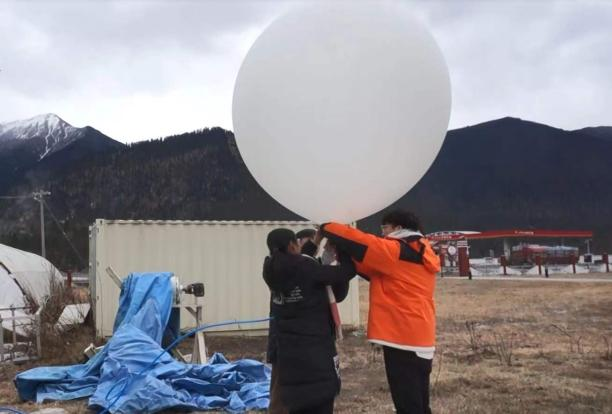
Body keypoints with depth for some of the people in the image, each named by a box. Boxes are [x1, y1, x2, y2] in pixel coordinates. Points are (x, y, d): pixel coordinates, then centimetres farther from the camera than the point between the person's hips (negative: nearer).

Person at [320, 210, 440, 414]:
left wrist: (326, 228, 6)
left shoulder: (395, 251, -9)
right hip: (420, 339, 9)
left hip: (403, 338, -9)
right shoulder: (421, 255, 17)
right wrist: (344, 255, 12)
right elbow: (379, 272, 20)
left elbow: (356, 240, -11)